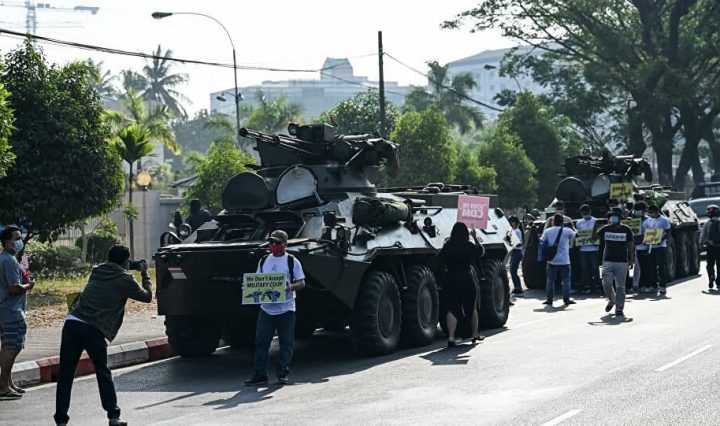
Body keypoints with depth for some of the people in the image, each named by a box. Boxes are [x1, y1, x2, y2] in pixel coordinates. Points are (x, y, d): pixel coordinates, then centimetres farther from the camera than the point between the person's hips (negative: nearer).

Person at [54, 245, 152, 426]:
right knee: (103, 373, 14)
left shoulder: (97, 271, 20)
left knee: (65, 374, 6)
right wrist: (144, 273, 33)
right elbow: (147, 296, 19)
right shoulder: (125, 279, 7)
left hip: (72, 323, 3)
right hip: (93, 329, -3)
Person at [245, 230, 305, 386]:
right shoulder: (264, 261, 13)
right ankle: (260, 375, 5)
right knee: (261, 342, 1)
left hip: (286, 310, -3)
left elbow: (302, 283, -2)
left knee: (286, 344, 2)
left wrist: (290, 287, -21)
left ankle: (283, 374, 11)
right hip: (266, 309, 4)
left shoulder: (292, 261, 0)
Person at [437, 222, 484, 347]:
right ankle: (475, 334, 31)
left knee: (451, 309, 0)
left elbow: (440, 259, 3)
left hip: (450, 280, 1)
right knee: (472, 308, 17)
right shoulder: (470, 246, -7)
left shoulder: (447, 246, -4)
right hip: (467, 280, -1)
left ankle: (451, 337, -14)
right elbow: (481, 252, 10)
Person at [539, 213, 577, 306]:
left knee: (550, 280, 10)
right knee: (566, 280, 6)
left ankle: (549, 299, 9)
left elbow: (541, 242, 3)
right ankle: (566, 299, 4)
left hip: (552, 261, 2)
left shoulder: (547, 231, 0)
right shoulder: (567, 231, -6)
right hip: (564, 260, -2)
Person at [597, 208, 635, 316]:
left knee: (620, 287, 0)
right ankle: (612, 300, 24)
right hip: (607, 261, 2)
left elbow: (630, 246, 4)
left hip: (622, 262, -2)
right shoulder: (605, 229, 8)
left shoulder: (626, 230, 2)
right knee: (606, 284, -4)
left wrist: (631, 260, 0)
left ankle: (619, 308, 6)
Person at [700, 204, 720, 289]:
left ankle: (711, 276, -19)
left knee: (710, 264, 7)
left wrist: (701, 244, 19)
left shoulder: (707, 223, -2)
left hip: (710, 247, -1)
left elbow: (703, 235, 3)